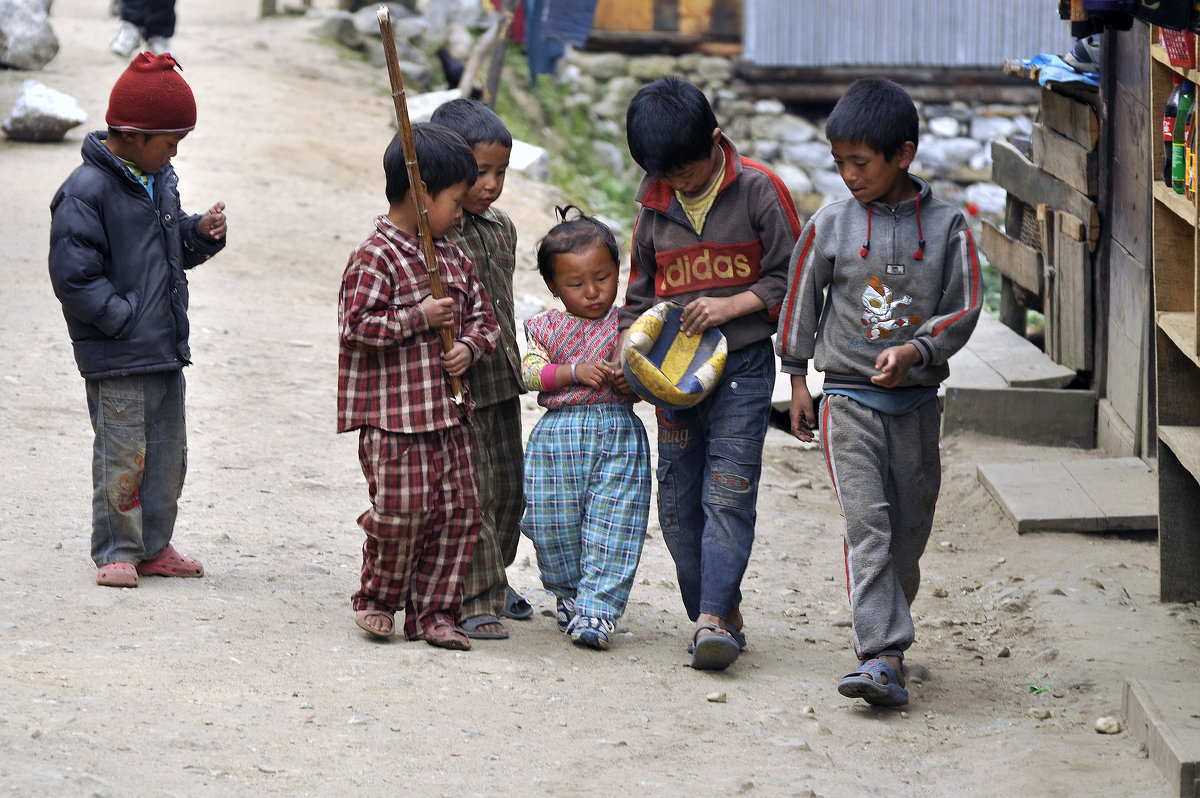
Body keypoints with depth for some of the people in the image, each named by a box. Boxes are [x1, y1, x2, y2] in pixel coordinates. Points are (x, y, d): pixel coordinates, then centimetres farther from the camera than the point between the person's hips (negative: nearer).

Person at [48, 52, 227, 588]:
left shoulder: (159, 179, 11)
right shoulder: (86, 192, -16)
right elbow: (74, 277, -18)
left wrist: (201, 233, 2)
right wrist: (124, 319, -19)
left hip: (165, 351, 8)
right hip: (117, 359, -8)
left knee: (168, 454, 13)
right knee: (124, 456, -3)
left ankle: (154, 548, 24)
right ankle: (116, 552, 9)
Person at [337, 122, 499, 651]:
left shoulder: (453, 257, 13)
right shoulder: (375, 257, -11)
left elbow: (482, 317, 20)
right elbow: (356, 327, -18)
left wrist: (469, 346, -1)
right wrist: (419, 318, -18)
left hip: (449, 411, 7)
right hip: (392, 415, -7)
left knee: (457, 511, 5)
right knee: (403, 512, -7)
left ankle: (434, 611, 13)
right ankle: (377, 599, 16)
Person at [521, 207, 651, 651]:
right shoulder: (545, 328, 10)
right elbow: (531, 372, -4)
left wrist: (630, 382, -17)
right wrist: (575, 371, -18)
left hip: (617, 435, -1)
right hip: (558, 436, 1)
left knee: (610, 523, -8)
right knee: (553, 523, 2)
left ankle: (598, 606, -5)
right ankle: (569, 593, 25)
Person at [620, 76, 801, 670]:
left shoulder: (757, 190, -6)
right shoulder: (655, 203, 8)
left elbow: (789, 277, -3)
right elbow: (642, 285, 20)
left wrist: (731, 306, -15)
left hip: (742, 365, -5)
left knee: (727, 494, -14)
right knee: (679, 504, 4)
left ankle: (714, 619, -20)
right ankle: (721, 616, 13)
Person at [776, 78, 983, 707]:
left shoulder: (946, 226, -2)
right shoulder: (830, 225, -1)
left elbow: (964, 309, -3)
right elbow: (800, 299, 10)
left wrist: (914, 352, -18)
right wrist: (798, 379, 14)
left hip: (917, 400, 2)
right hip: (849, 398, -1)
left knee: (909, 529, 9)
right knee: (867, 524, -14)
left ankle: (885, 637, 29)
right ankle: (882, 659, -22)